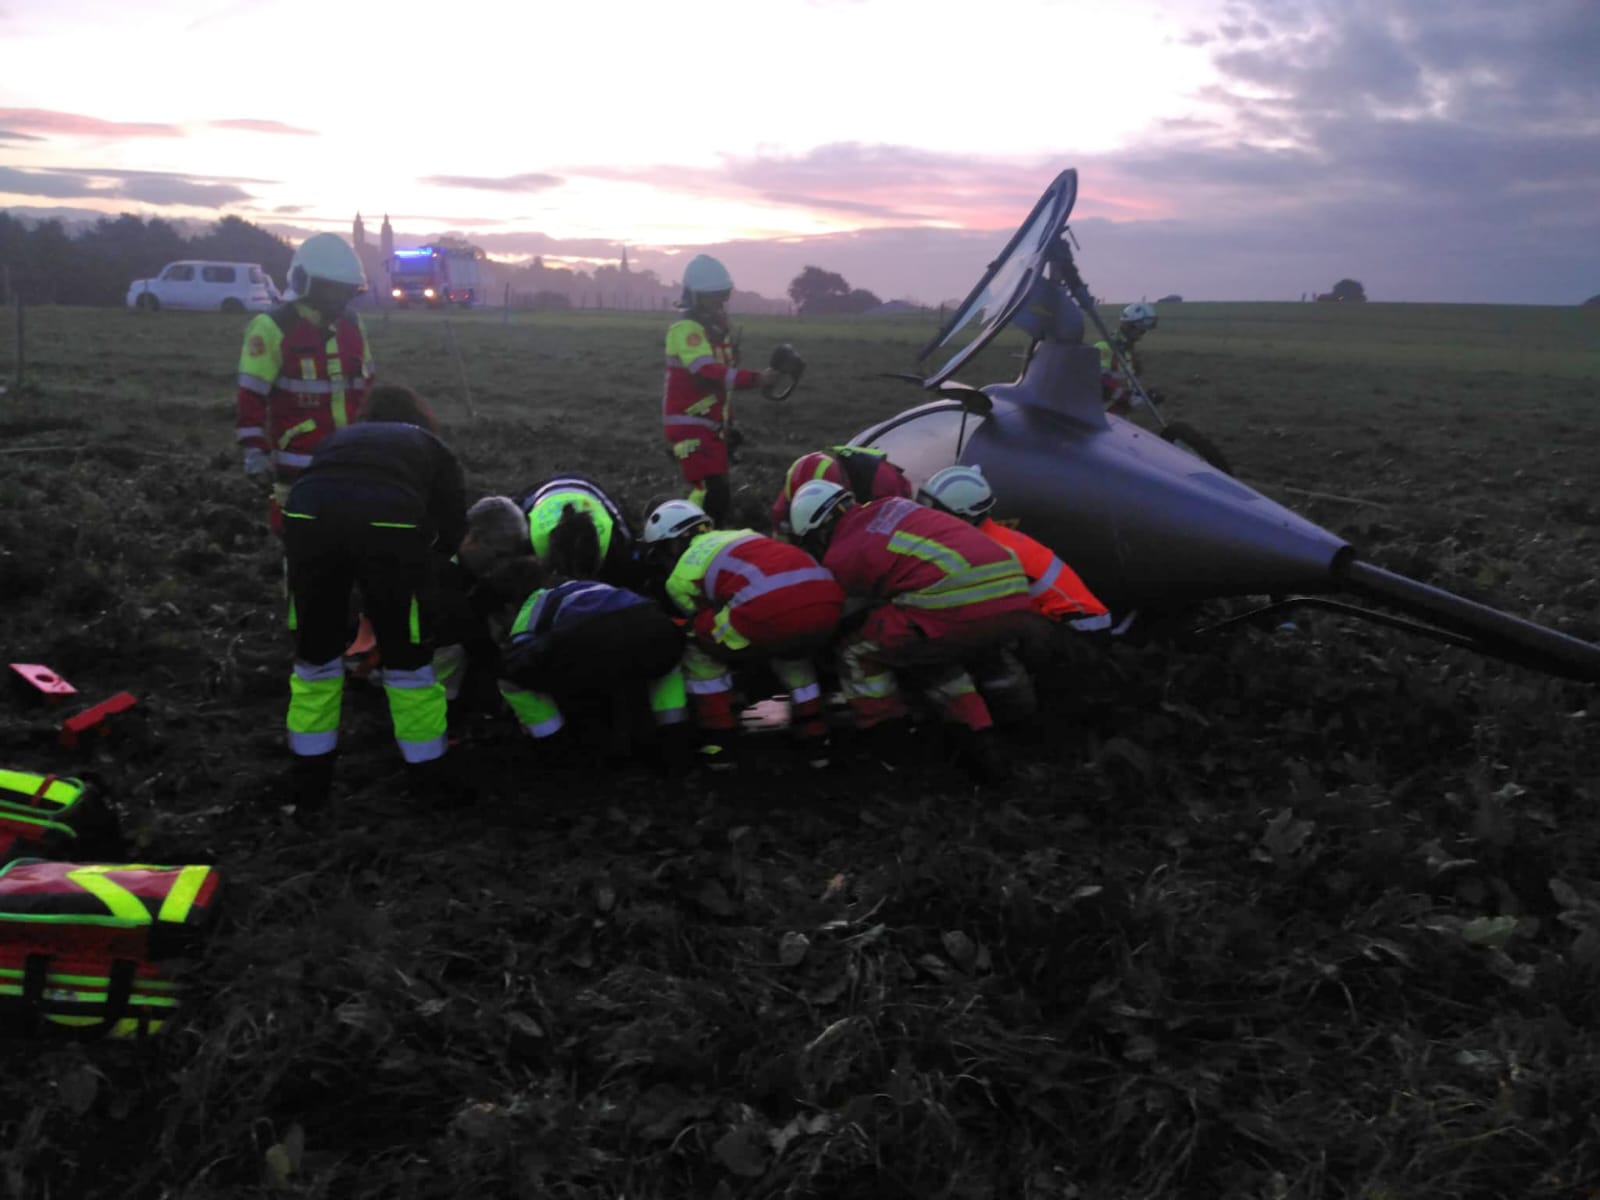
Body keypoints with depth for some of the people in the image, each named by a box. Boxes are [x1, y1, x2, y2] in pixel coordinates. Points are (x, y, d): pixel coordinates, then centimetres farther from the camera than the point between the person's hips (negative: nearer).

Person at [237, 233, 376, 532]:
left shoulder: (352, 325, 10)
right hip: (298, 459, -6)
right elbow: (252, 395, -12)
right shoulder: (274, 328, -11)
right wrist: (254, 450, -16)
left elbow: (364, 384, 21)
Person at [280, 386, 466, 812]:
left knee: (315, 653, 22)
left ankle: (310, 780, 33)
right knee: (408, 658, 16)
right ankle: (429, 778, 27)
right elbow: (450, 532, 25)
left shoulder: (339, 438, 40)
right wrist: (412, 561, 45)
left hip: (307, 516, 2)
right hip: (389, 525, -2)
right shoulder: (432, 447, 33)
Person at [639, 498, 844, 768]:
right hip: (828, 602, 6)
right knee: (790, 652, 40)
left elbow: (702, 622, 27)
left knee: (699, 652, 22)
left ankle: (718, 744, 21)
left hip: (770, 609, -6)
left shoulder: (679, 578, 21)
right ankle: (815, 738, 33)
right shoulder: (739, 535, 38)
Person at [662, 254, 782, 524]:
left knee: (718, 494, 14)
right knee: (713, 493, -19)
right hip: (690, 425, -10)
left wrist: (728, 422, 22)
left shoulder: (717, 327, 13)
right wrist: (756, 379, -40)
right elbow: (708, 375, -32)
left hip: (711, 425, 10)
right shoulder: (686, 330, -18)